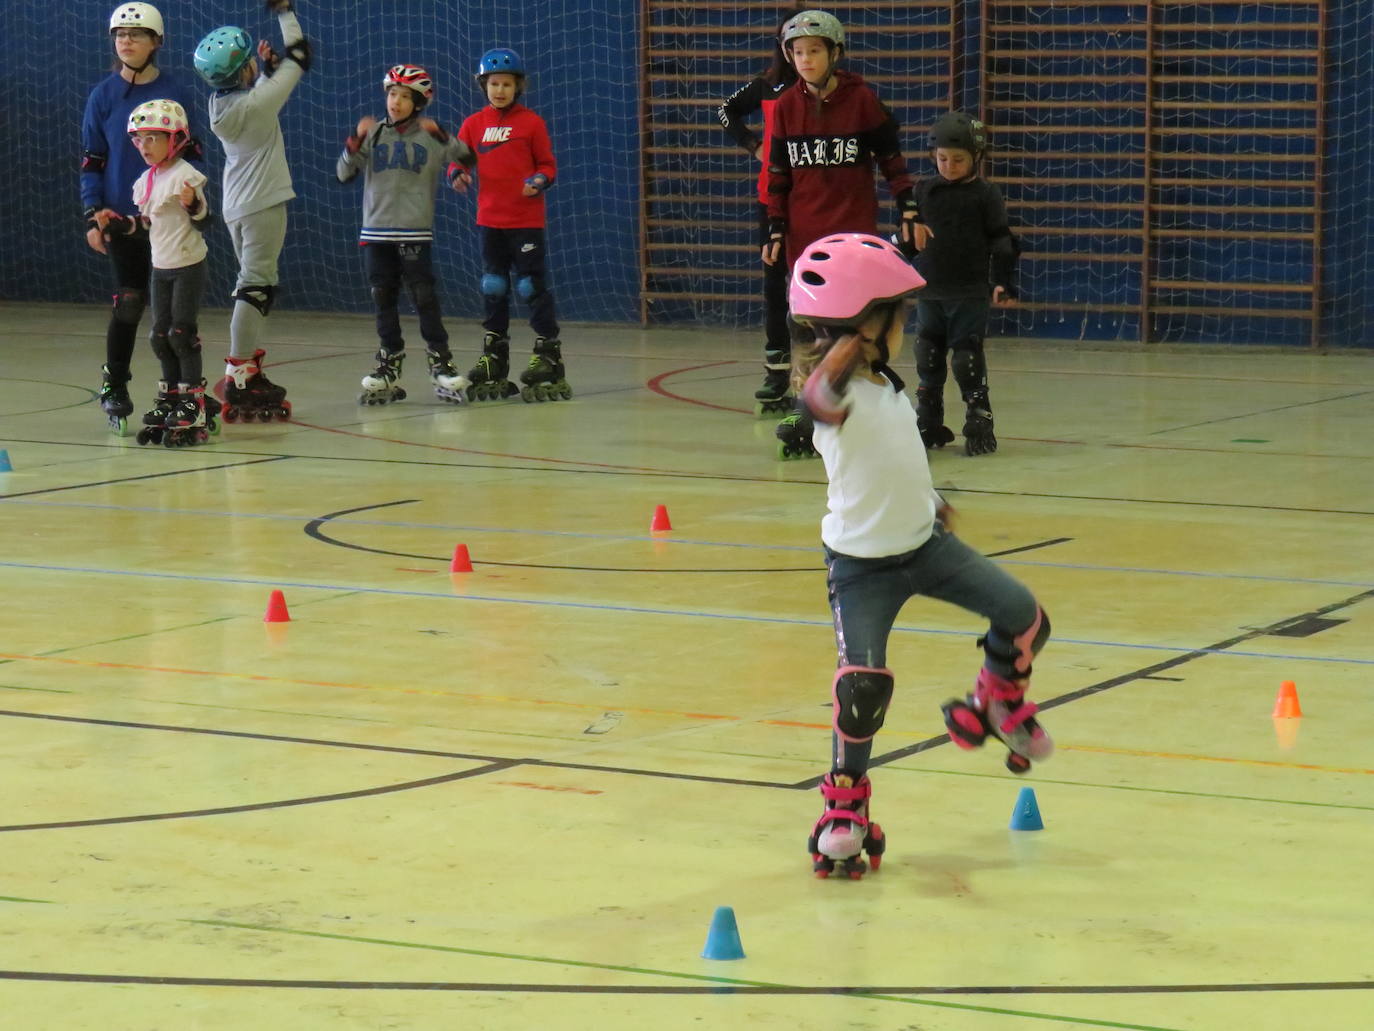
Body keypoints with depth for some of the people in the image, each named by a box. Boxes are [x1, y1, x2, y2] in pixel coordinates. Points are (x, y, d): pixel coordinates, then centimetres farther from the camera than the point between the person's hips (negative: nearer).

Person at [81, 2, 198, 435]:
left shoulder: (175, 93, 0)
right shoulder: (104, 96, 0)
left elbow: (190, 155, 7)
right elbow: (91, 161, 2)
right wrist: (93, 216, -6)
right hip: (122, 217, -1)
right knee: (129, 303, -2)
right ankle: (114, 385, 12)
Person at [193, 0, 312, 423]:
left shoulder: (220, 105, 3)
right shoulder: (255, 103, -20)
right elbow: (299, 58, -11)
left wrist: (268, 66, 9)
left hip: (236, 207, 9)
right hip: (263, 204, -9)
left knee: (257, 286, 18)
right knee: (255, 288, -8)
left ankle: (249, 370, 20)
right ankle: (239, 379, -10)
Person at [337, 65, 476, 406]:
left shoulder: (429, 136, 1)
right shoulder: (374, 134, 6)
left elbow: (465, 159, -11)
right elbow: (344, 174, 0)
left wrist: (441, 135, -23)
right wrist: (356, 140, -14)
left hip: (415, 231, -3)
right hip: (376, 231, 3)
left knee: (424, 297, -6)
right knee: (383, 300, 7)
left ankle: (441, 365, 0)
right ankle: (389, 369, 14)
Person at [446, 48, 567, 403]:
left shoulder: (531, 122, -3)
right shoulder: (473, 124, 6)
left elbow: (548, 164, 1)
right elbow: (458, 158, 9)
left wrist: (540, 180, -19)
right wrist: (457, 174, -13)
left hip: (527, 220, -4)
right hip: (490, 219, 4)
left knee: (532, 286, -3)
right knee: (493, 288, 12)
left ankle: (548, 353, 4)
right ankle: (494, 360, 21)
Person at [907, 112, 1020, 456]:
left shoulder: (985, 195, -4)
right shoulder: (923, 191, 6)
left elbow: (1001, 241, -3)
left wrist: (1004, 283, -6)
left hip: (970, 294, -4)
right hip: (929, 292, 4)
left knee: (968, 359, -6)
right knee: (928, 360, 9)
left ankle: (979, 426, 1)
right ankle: (928, 425, 19)